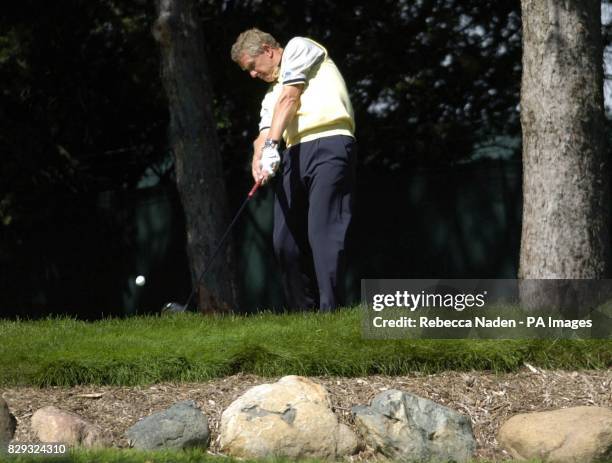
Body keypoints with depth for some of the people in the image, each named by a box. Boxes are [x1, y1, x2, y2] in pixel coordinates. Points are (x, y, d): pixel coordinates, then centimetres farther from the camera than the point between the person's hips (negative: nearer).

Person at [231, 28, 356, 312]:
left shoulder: (299, 48, 13)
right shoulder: (271, 94, 33)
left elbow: (290, 99, -1)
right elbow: (264, 134, 18)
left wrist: (272, 145, -11)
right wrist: (259, 162, -5)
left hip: (328, 142, -8)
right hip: (293, 155, 8)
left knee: (323, 232, -18)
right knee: (285, 240, 0)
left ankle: (331, 311, -24)